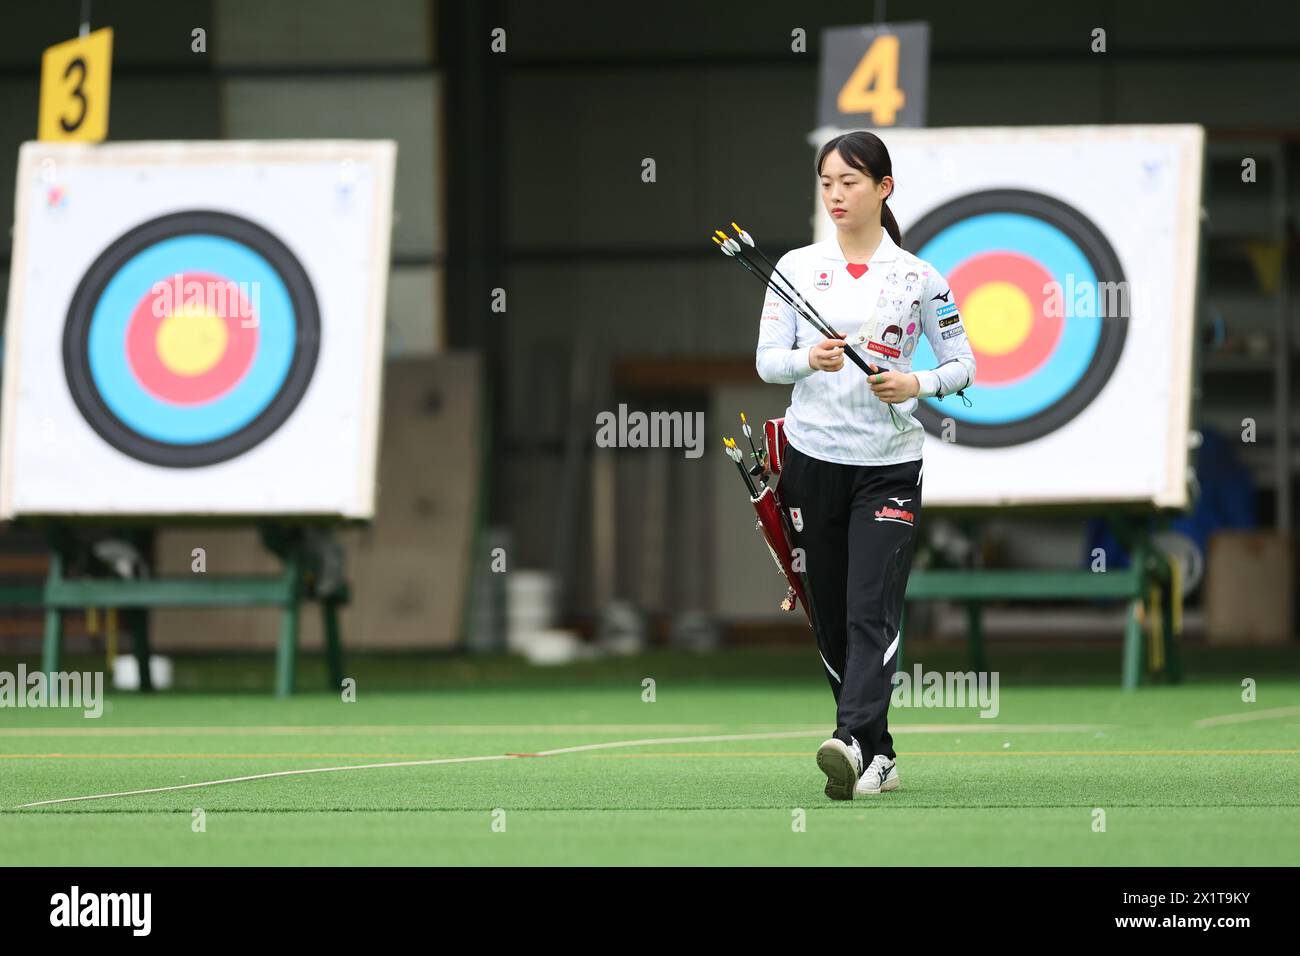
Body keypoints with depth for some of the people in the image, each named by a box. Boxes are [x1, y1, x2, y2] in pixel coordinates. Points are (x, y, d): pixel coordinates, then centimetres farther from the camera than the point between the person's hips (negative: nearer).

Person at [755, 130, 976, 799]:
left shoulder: (919, 277, 1)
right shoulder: (796, 268, 5)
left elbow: (962, 365, 5)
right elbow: (767, 360, 1)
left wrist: (918, 385, -15)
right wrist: (810, 359, -20)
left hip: (890, 463, -3)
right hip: (813, 460, 3)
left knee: (871, 612, -17)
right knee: (830, 618, 4)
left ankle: (850, 744, -31)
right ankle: (879, 757, 16)